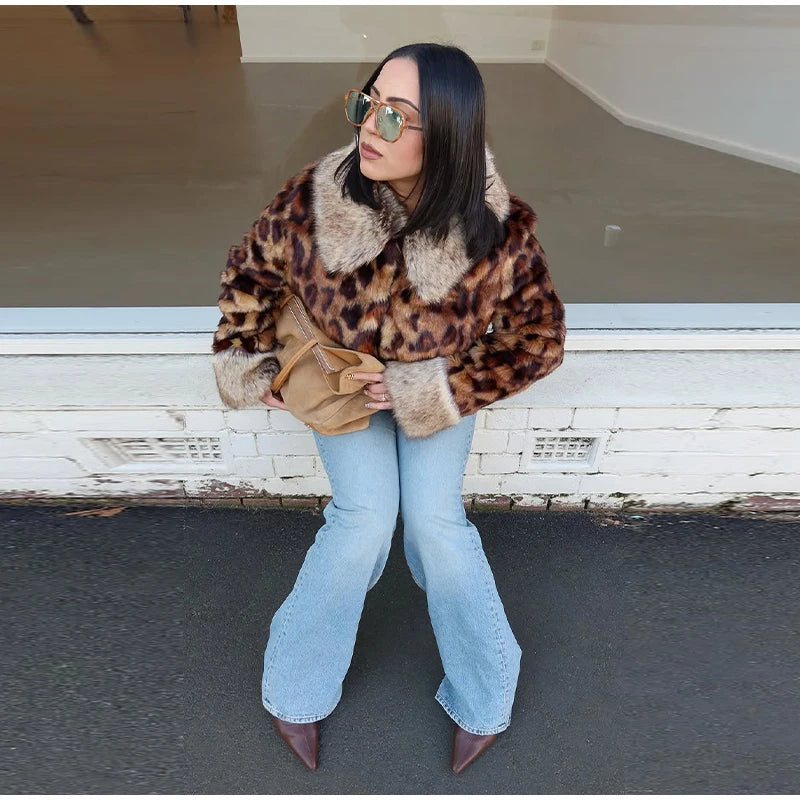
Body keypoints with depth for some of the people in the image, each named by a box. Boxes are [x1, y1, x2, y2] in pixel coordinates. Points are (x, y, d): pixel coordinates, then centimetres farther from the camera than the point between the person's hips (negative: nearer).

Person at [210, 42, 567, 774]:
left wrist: (428, 392, -20)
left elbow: (538, 341, -15)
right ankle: (296, 690, 13)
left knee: (434, 518, -12)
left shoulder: (500, 233, -28)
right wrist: (249, 366, -3)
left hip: (439, 388, 0)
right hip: (337, 379, 1)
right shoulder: (312, 200, -24)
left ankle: (483, 698, 17)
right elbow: (249, 273, -4)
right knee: (366, 516, -14)